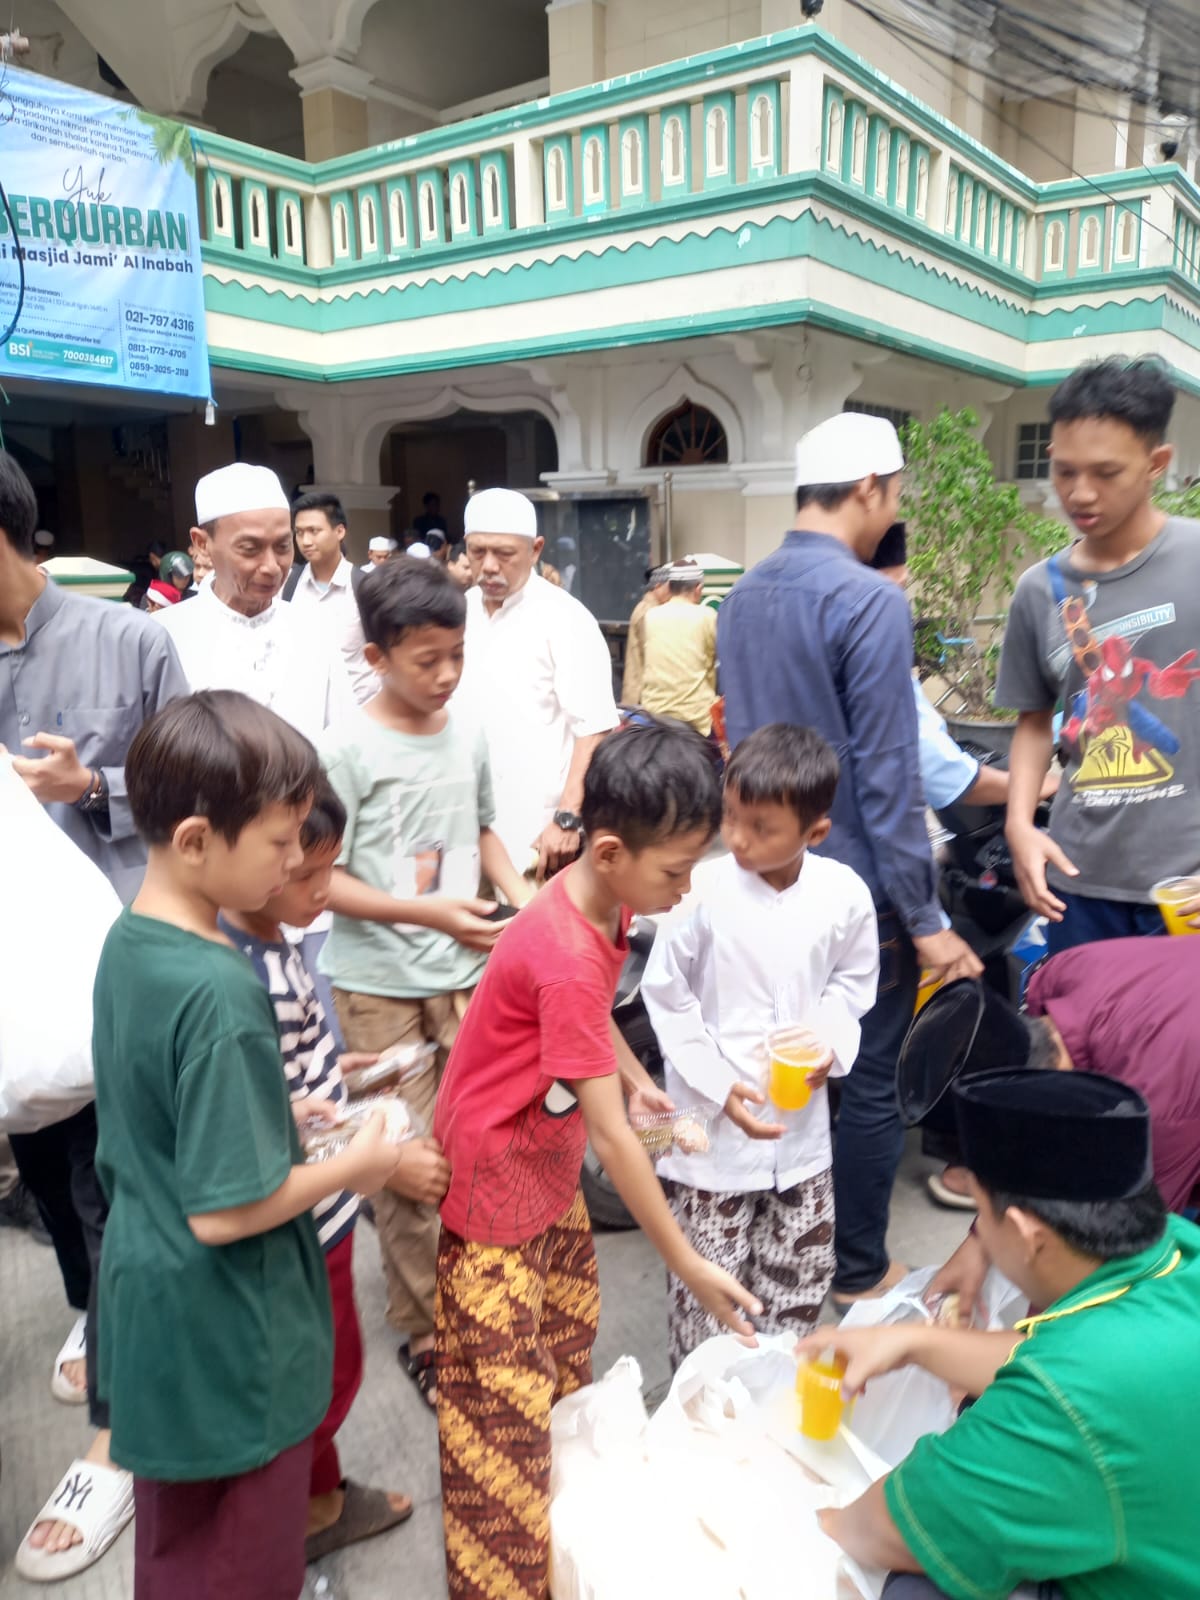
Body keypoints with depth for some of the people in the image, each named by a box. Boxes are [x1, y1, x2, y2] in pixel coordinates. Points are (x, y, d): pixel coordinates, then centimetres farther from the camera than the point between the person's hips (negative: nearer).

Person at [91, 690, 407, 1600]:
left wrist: (286, 1106, 4)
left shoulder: (128, 941, -3)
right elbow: (225, 1210, -27)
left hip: (151, 1312, 8)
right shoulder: (221, 992, -31)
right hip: (227, 1346, -8)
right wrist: (354, 1166, -14)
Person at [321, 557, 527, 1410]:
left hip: (467, 972, 4)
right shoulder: (348, 749, -14)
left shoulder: (468, 734, 1)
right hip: (380, 984, -4)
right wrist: (429, 911, -22)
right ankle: (424, 1328, 25)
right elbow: (322, 879, -13)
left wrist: (521, 894, -1)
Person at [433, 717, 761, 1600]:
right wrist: (689, 1264, -22)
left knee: (568, 1341, 25)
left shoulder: (601, 905, -7)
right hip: (494, 1190, -10)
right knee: (504, 1402, 2)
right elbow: (612, 1136, -30)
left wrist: (636, 1075, 1)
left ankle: (563, 1510, 47)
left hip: (551, 1172, 10)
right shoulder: (565, 959, -34)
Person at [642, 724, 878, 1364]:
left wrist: (831, 1042, -11)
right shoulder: (700, 892, -19)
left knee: (800, 1273, 20)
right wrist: (719, 1084, -15)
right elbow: (665, 997, -10)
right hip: (712, 1121, -3)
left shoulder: (844, 893, -11)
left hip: (801, 1122, 3)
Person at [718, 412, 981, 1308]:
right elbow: (886, 776, -20)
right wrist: (926, 917, -14)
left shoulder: (744, 596, 6)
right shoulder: (872, 602, -18)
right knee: (873, 1080, 8)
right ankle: (859, 1273, 24)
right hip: (859, 885, -7)